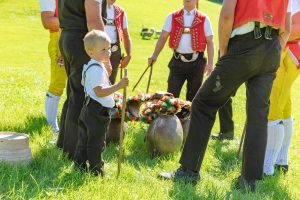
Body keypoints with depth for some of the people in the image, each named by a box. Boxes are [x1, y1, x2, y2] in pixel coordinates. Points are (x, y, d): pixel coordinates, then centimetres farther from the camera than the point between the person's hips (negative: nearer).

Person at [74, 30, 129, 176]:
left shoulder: (89, 67, 12)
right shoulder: (97, 69, -22)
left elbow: (83, 83, 29)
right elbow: (99, 92, -29)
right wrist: (118, 86, -34)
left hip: (89, 109, 10)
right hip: (97, 111, -10)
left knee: (84, 141, 16)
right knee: (96, 143, -1)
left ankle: (80, 166, 24)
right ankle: (96, 172, 7)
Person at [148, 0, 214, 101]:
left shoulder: (204, 19, 2)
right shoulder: (172, 17, 6)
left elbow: (210, 42, 2)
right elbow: (163, 37, 6)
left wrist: (210, 64, -5)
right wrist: (155, 55, -5)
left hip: (196, 61, -1)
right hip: (177, 61, 1)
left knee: (193, 96, 9)